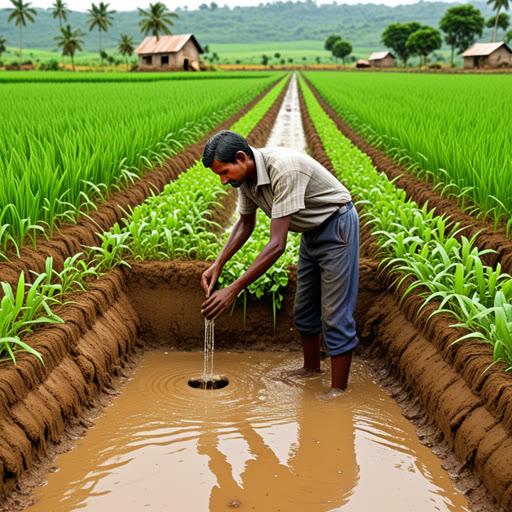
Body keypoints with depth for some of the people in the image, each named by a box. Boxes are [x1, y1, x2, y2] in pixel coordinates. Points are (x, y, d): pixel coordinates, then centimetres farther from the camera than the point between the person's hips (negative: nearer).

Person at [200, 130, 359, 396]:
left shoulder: (283, 169, -36)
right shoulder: (246, 176, -9)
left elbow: (277, 244, -38)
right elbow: (245, 224, 9)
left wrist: (233, 290, -38)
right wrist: (218, 264, -4)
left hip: (337, 226, -9)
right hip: (312, 231, 9)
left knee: (335, 314, -7)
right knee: (304, 309, 18)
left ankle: (338, 390, 2)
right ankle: (312, 366, 37)